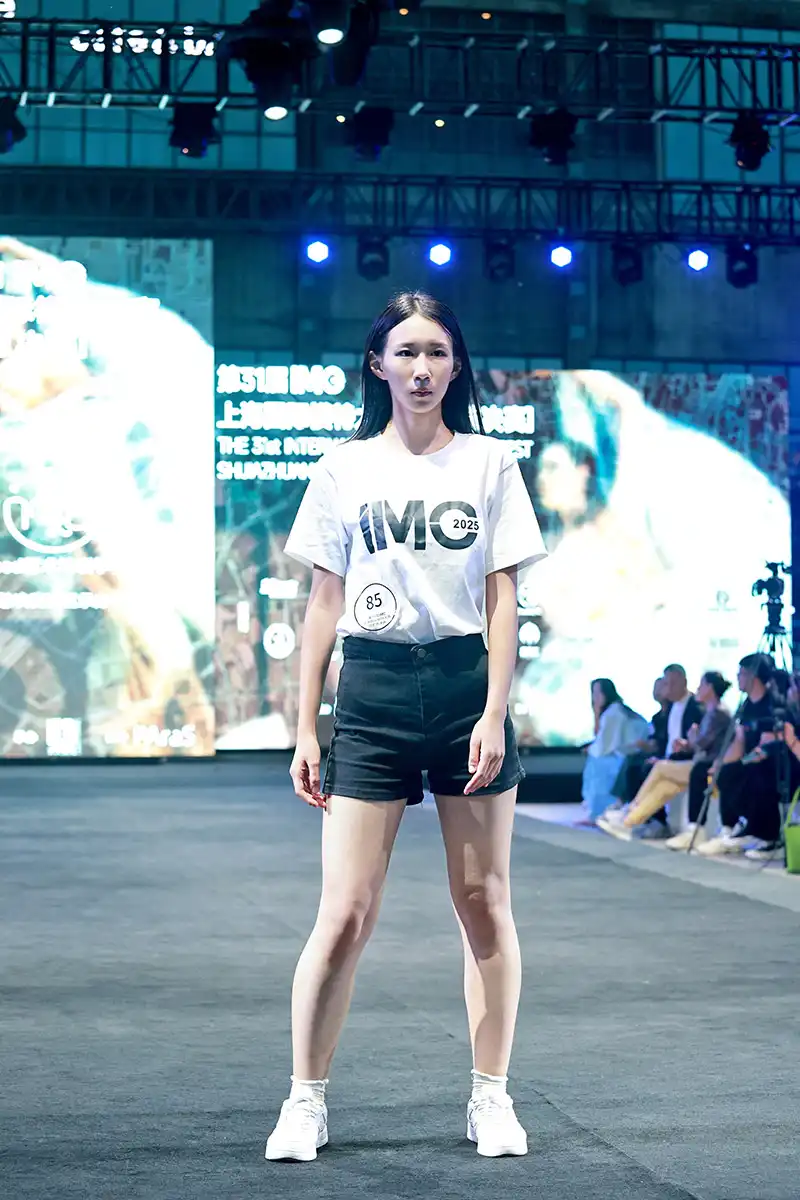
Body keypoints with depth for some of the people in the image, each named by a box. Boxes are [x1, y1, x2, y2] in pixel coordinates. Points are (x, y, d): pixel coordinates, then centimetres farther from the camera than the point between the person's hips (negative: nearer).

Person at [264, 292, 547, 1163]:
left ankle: (491, 1098, 16)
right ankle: (305, 1102, 8)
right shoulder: (344, 469, 9)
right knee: (344, 914, -4)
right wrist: (305, 728, 5)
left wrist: (495, 712, -6)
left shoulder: (489, 464, 7)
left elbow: (502, 599, 4)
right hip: (371, 694, 0)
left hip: (467, 687, 0)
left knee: (484, 903, 5)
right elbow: (324, 605, 9)